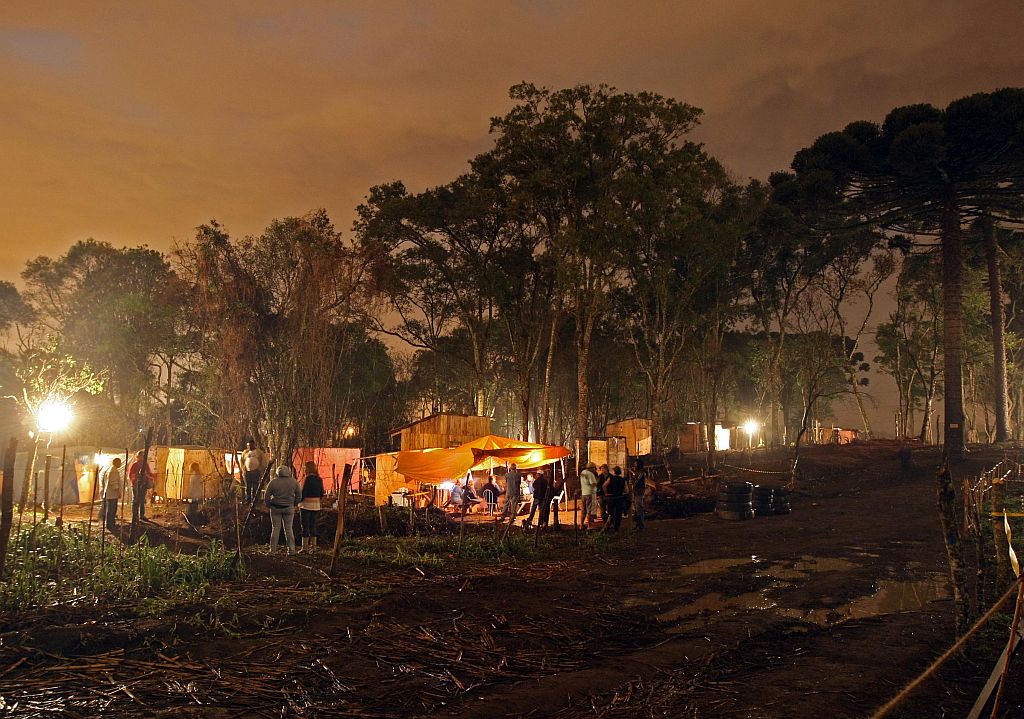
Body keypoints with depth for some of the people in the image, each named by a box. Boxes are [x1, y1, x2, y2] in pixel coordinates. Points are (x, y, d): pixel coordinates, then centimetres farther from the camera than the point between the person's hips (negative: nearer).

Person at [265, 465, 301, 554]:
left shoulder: (273, 482, -5)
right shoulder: (294, 482, 0)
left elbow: (266, 497, -3)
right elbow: (299, 496, 4)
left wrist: (269, 505, 11)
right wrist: (293, 504, 16)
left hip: (276, 508, -1)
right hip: (289, 508, 1)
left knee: (275, 529, 5)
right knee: (289, 529, 8)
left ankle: (273, 550, 5)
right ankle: (291, 549, 8)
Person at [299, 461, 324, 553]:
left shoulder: (308, 478, -13)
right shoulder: (319, 479, 7)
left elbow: (303, 492, -14)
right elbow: (321, 494, 12)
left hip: (306, 505, -7)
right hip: (316, 506, 7)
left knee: (305, 527, -1)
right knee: (313, 526, 12)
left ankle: (305, 547, 0)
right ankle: (313, 547, 13)